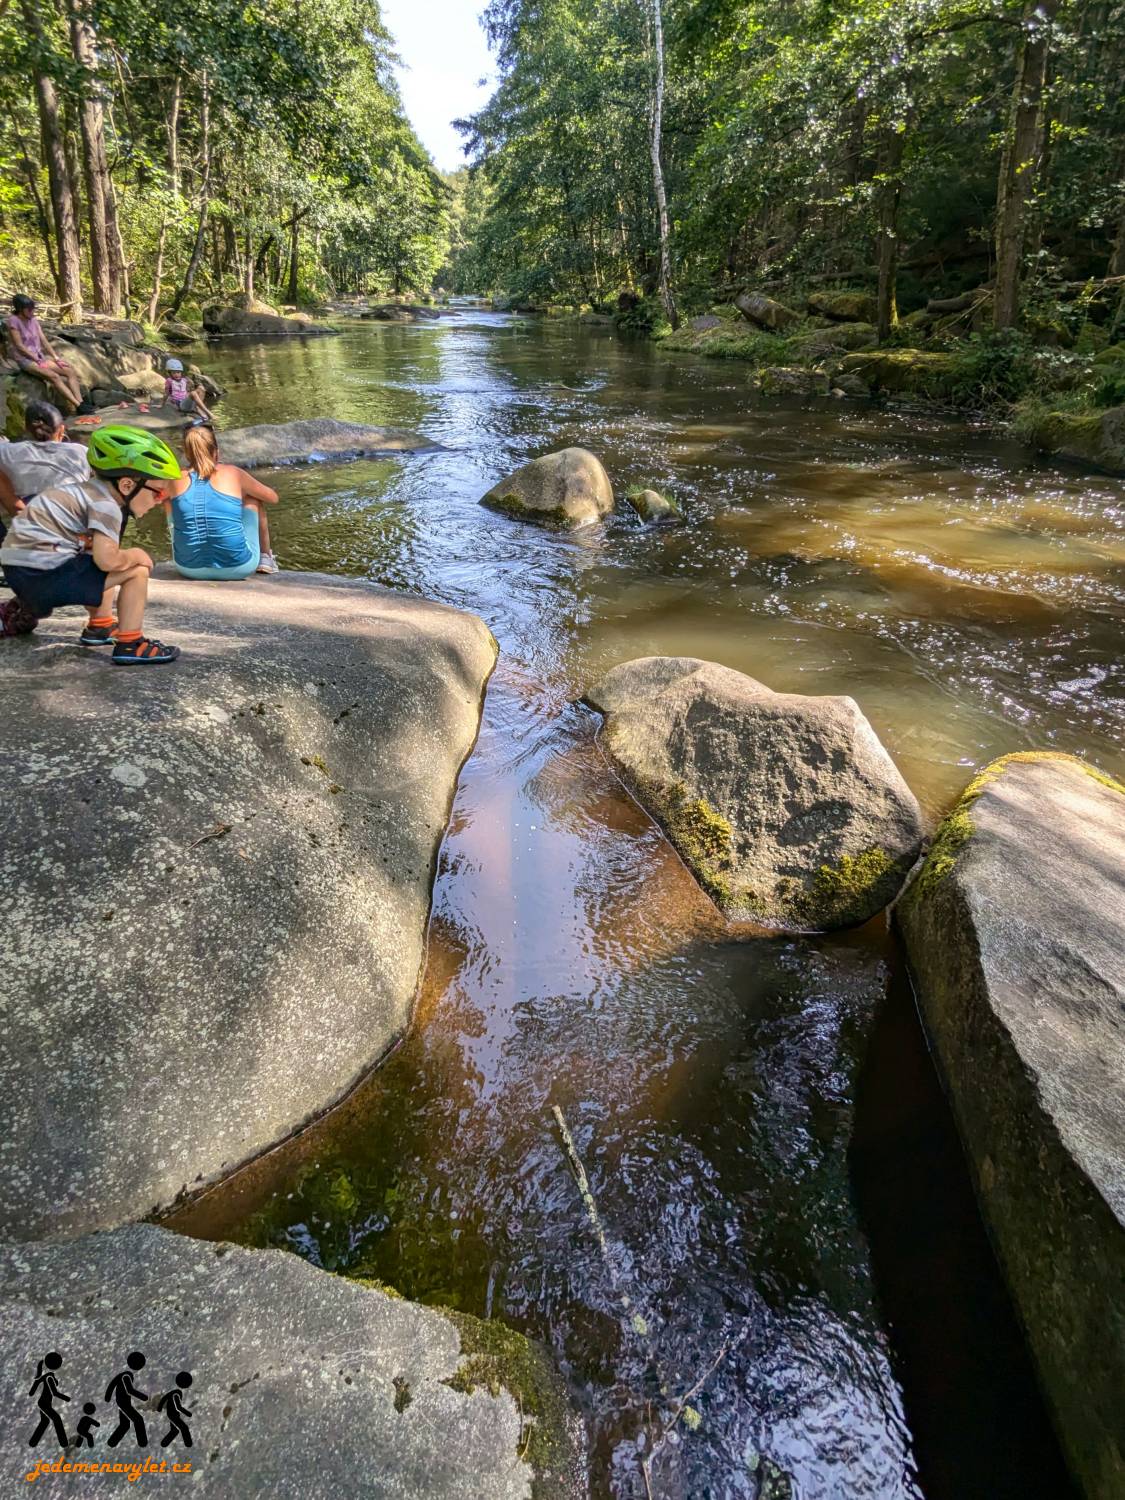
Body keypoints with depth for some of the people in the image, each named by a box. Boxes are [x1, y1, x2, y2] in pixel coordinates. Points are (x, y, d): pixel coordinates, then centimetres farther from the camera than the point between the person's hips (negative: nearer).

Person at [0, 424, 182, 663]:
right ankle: (130, 645, -13)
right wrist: (137, 554, -9)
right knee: (137, 570, -11)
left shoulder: (89, 489, 12)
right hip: (42, 572, -10)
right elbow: (106, 559, -26)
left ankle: (100, 626, 31)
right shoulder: (105, 503, -15)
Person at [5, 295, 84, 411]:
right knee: (54, 377, -31)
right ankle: (79, 406, -39)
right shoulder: (14, 321, -10)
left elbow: (44, 341, 7)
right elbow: (19, 346, -13)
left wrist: (56, 358, -4)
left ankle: (80, 403, -31)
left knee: (70, 372, -14)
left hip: (40, 356, 7)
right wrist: (37, 360, -17)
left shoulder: (34, 320, 9)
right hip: (25, 360, -7)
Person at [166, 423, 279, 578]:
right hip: (238, 568, -1)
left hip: (189, 569, 2)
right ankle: (265, 558, 36)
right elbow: (273, 498, 13)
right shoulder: (233, 474, -2)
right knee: (252, 498, 22)